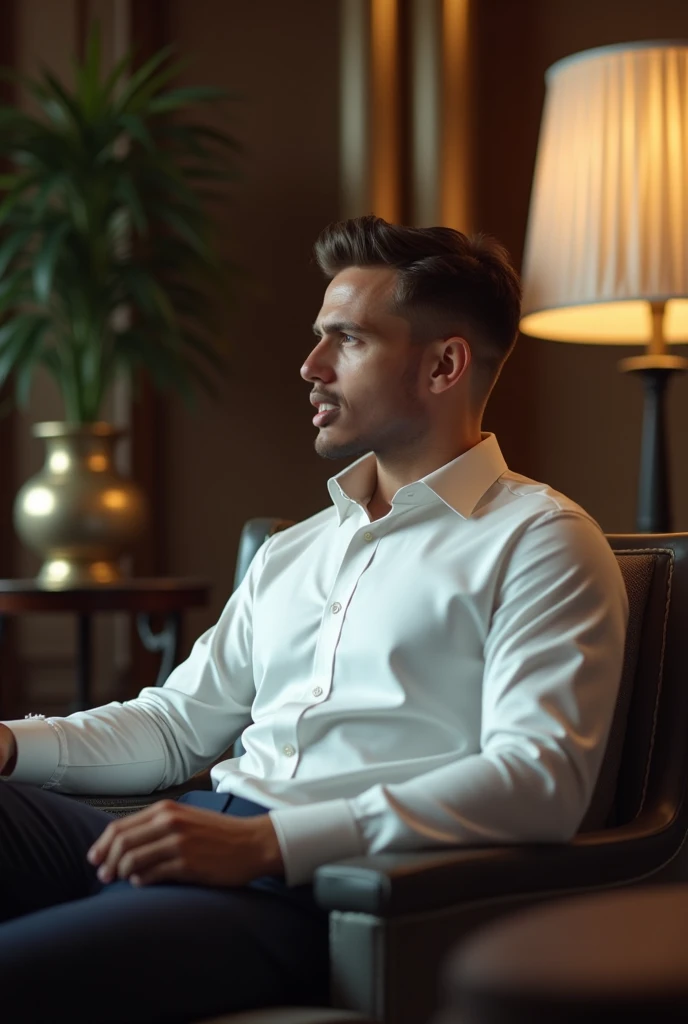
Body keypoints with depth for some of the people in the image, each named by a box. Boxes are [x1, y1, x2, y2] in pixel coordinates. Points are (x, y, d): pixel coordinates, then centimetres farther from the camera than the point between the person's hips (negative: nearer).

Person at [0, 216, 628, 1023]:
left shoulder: (539, 541, 2)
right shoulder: (291, 553, 27)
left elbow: (540, 781, -12)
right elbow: (178, 723, 27)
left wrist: (269, 842, -20)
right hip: (200, 843, 7)